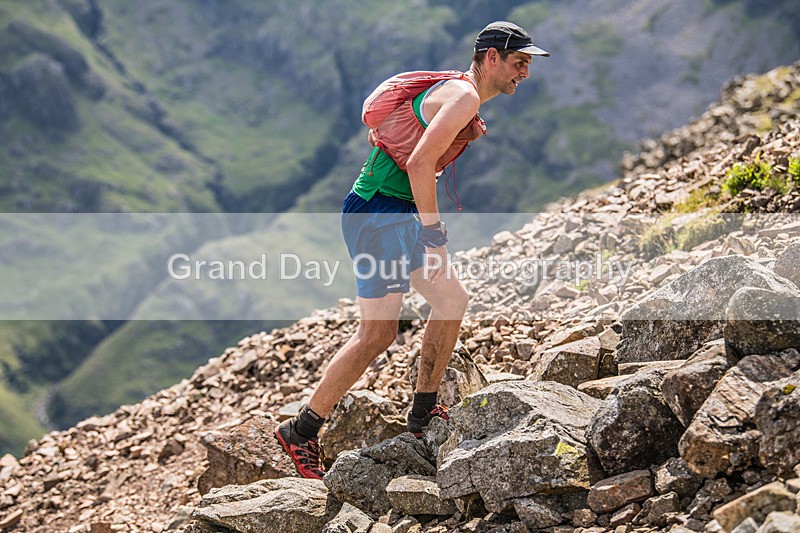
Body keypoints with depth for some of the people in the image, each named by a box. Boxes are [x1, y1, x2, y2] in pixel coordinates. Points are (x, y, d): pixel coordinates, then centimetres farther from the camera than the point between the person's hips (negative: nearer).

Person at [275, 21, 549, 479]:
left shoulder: (458, 95, 18)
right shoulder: (464, 97, -15)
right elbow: (420, 163, -27)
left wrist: (462, 140, 12)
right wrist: (433, 227, -22)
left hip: (401, 215, 11)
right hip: (379, 214, -11)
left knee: (452, 300, 13)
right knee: (378, 333, -10)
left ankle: (425, 414, 23)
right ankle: (301, 432, -2)